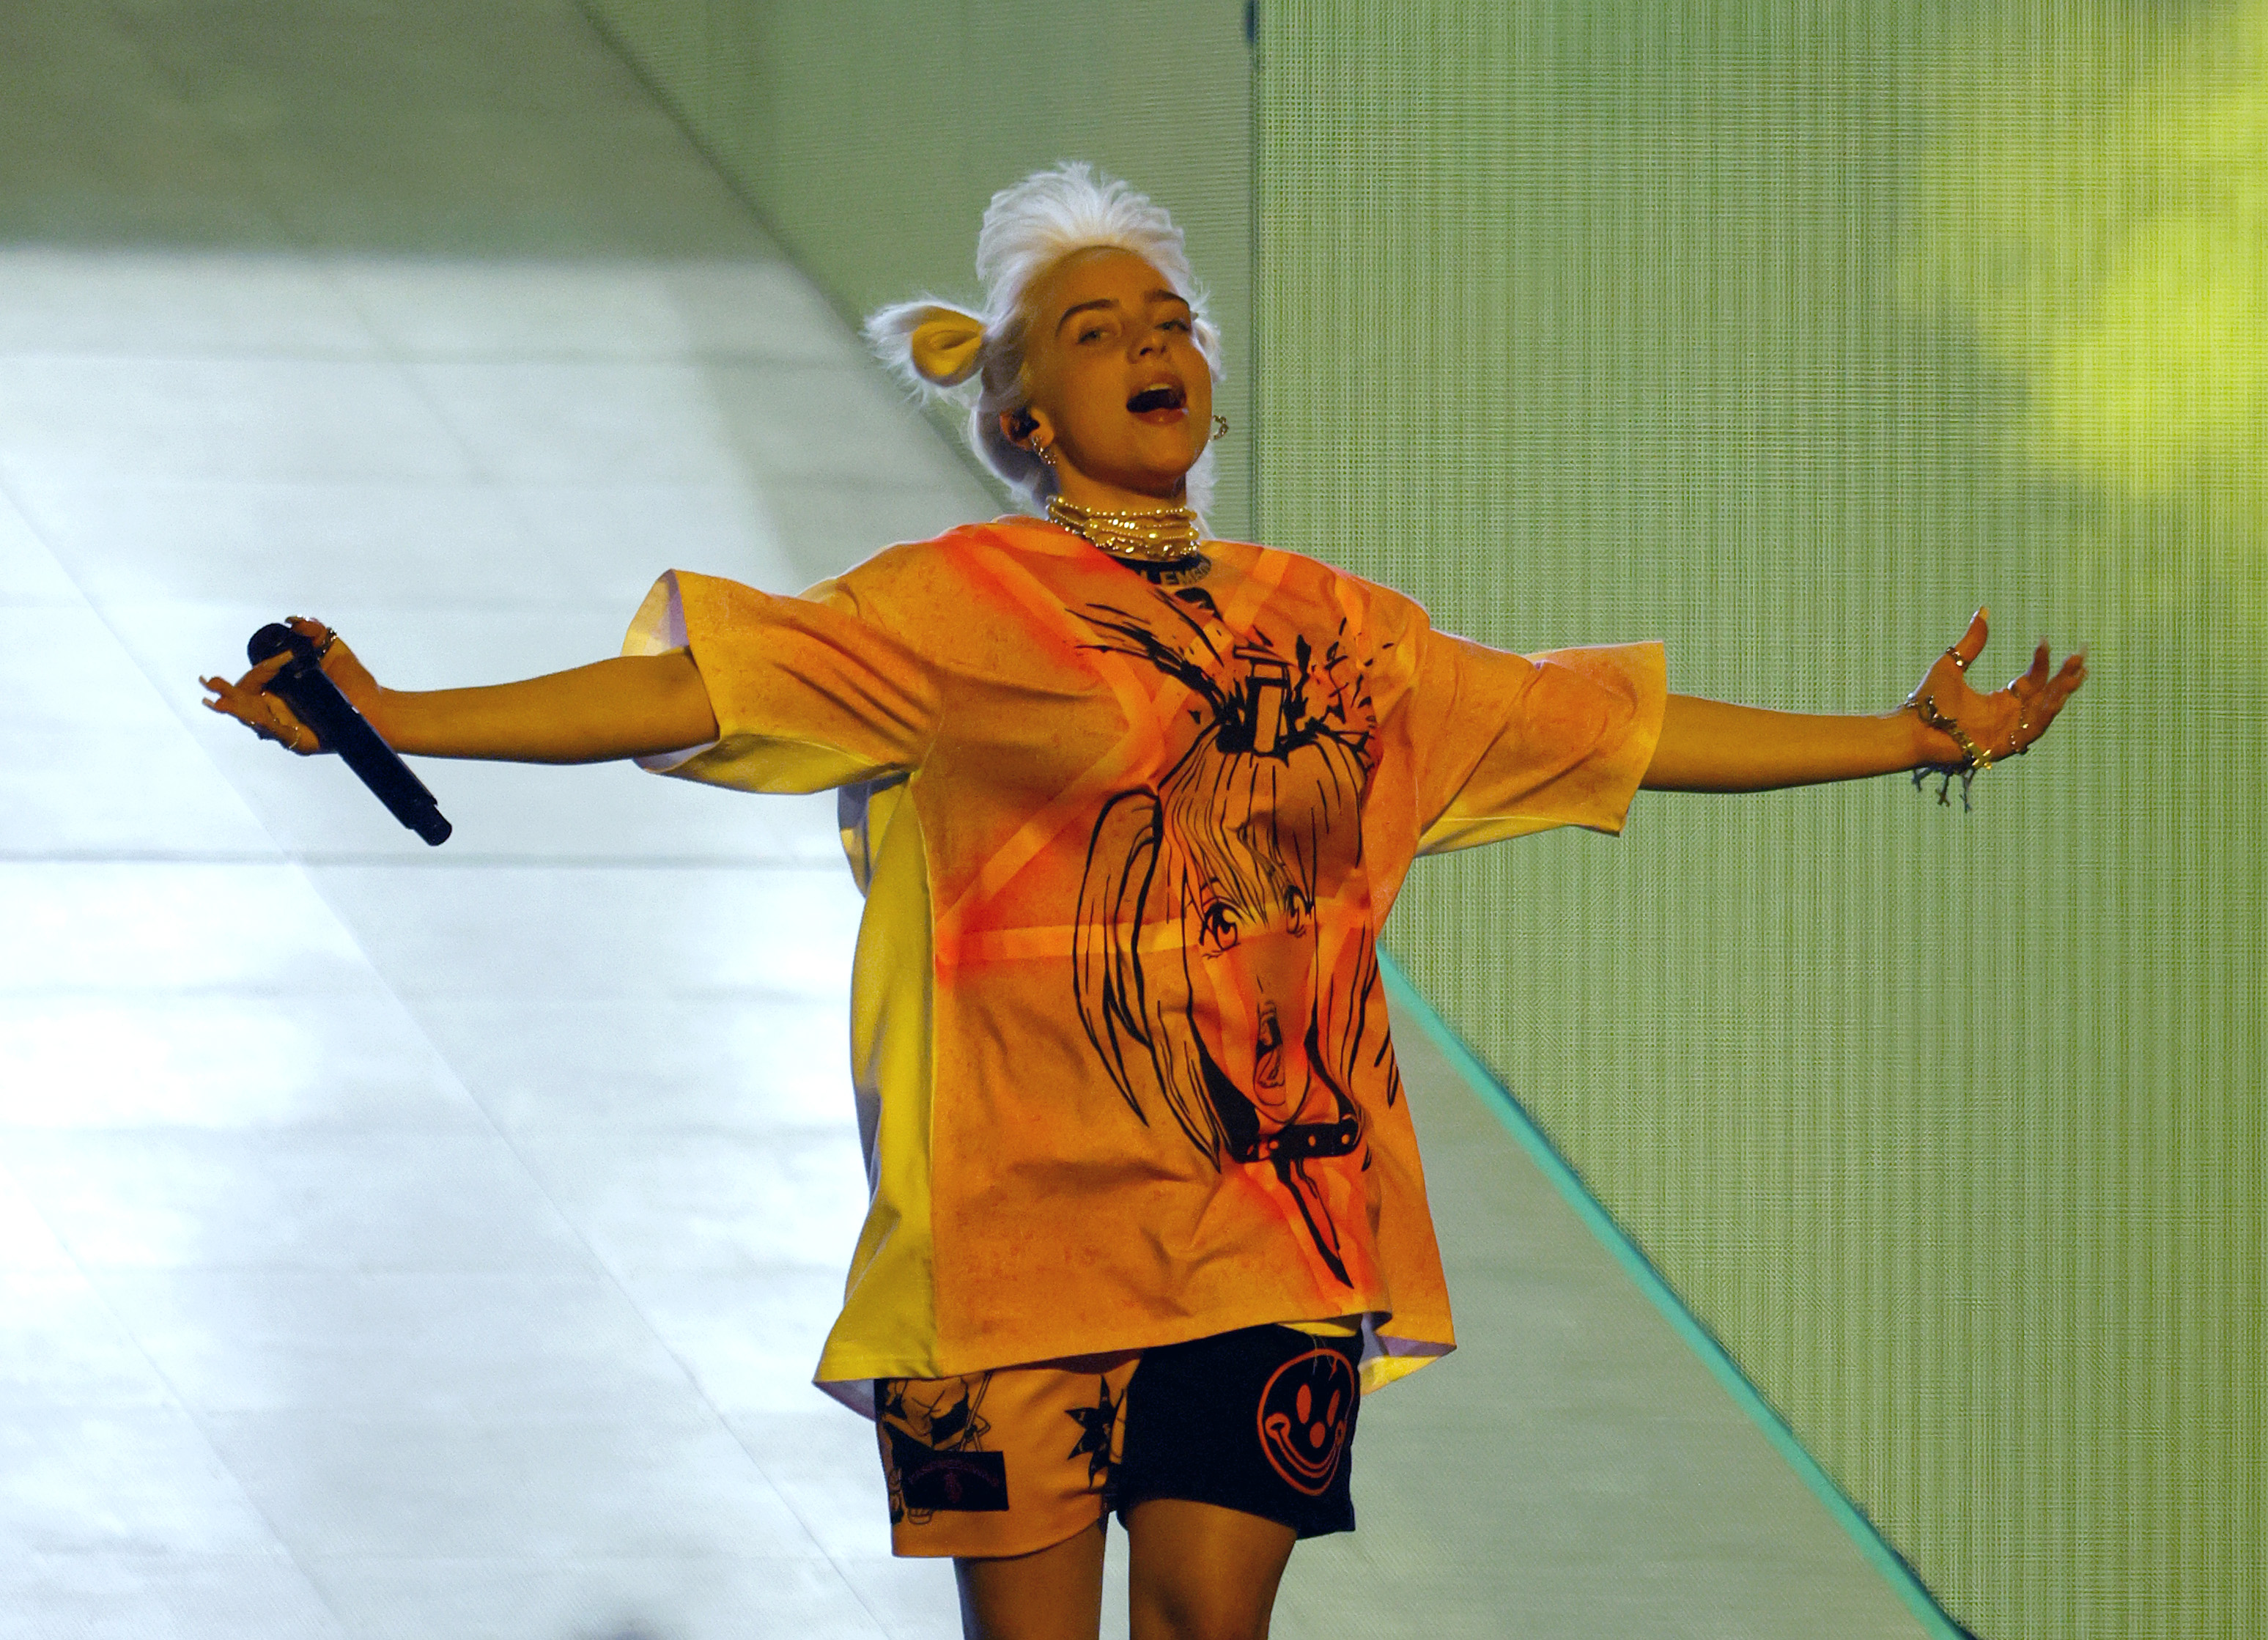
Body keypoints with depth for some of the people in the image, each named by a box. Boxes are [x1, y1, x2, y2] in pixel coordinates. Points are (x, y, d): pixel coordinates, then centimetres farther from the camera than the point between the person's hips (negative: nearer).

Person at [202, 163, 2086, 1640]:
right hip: (1024, 1220, -3)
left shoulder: (1327, 628, 14)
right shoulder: (956, 610, 0)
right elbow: (703, 687, -10)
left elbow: (1602, 728, 20)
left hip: (1266, 1217, 3)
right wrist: (402, 721, -22)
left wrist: (1905, 738, 22)